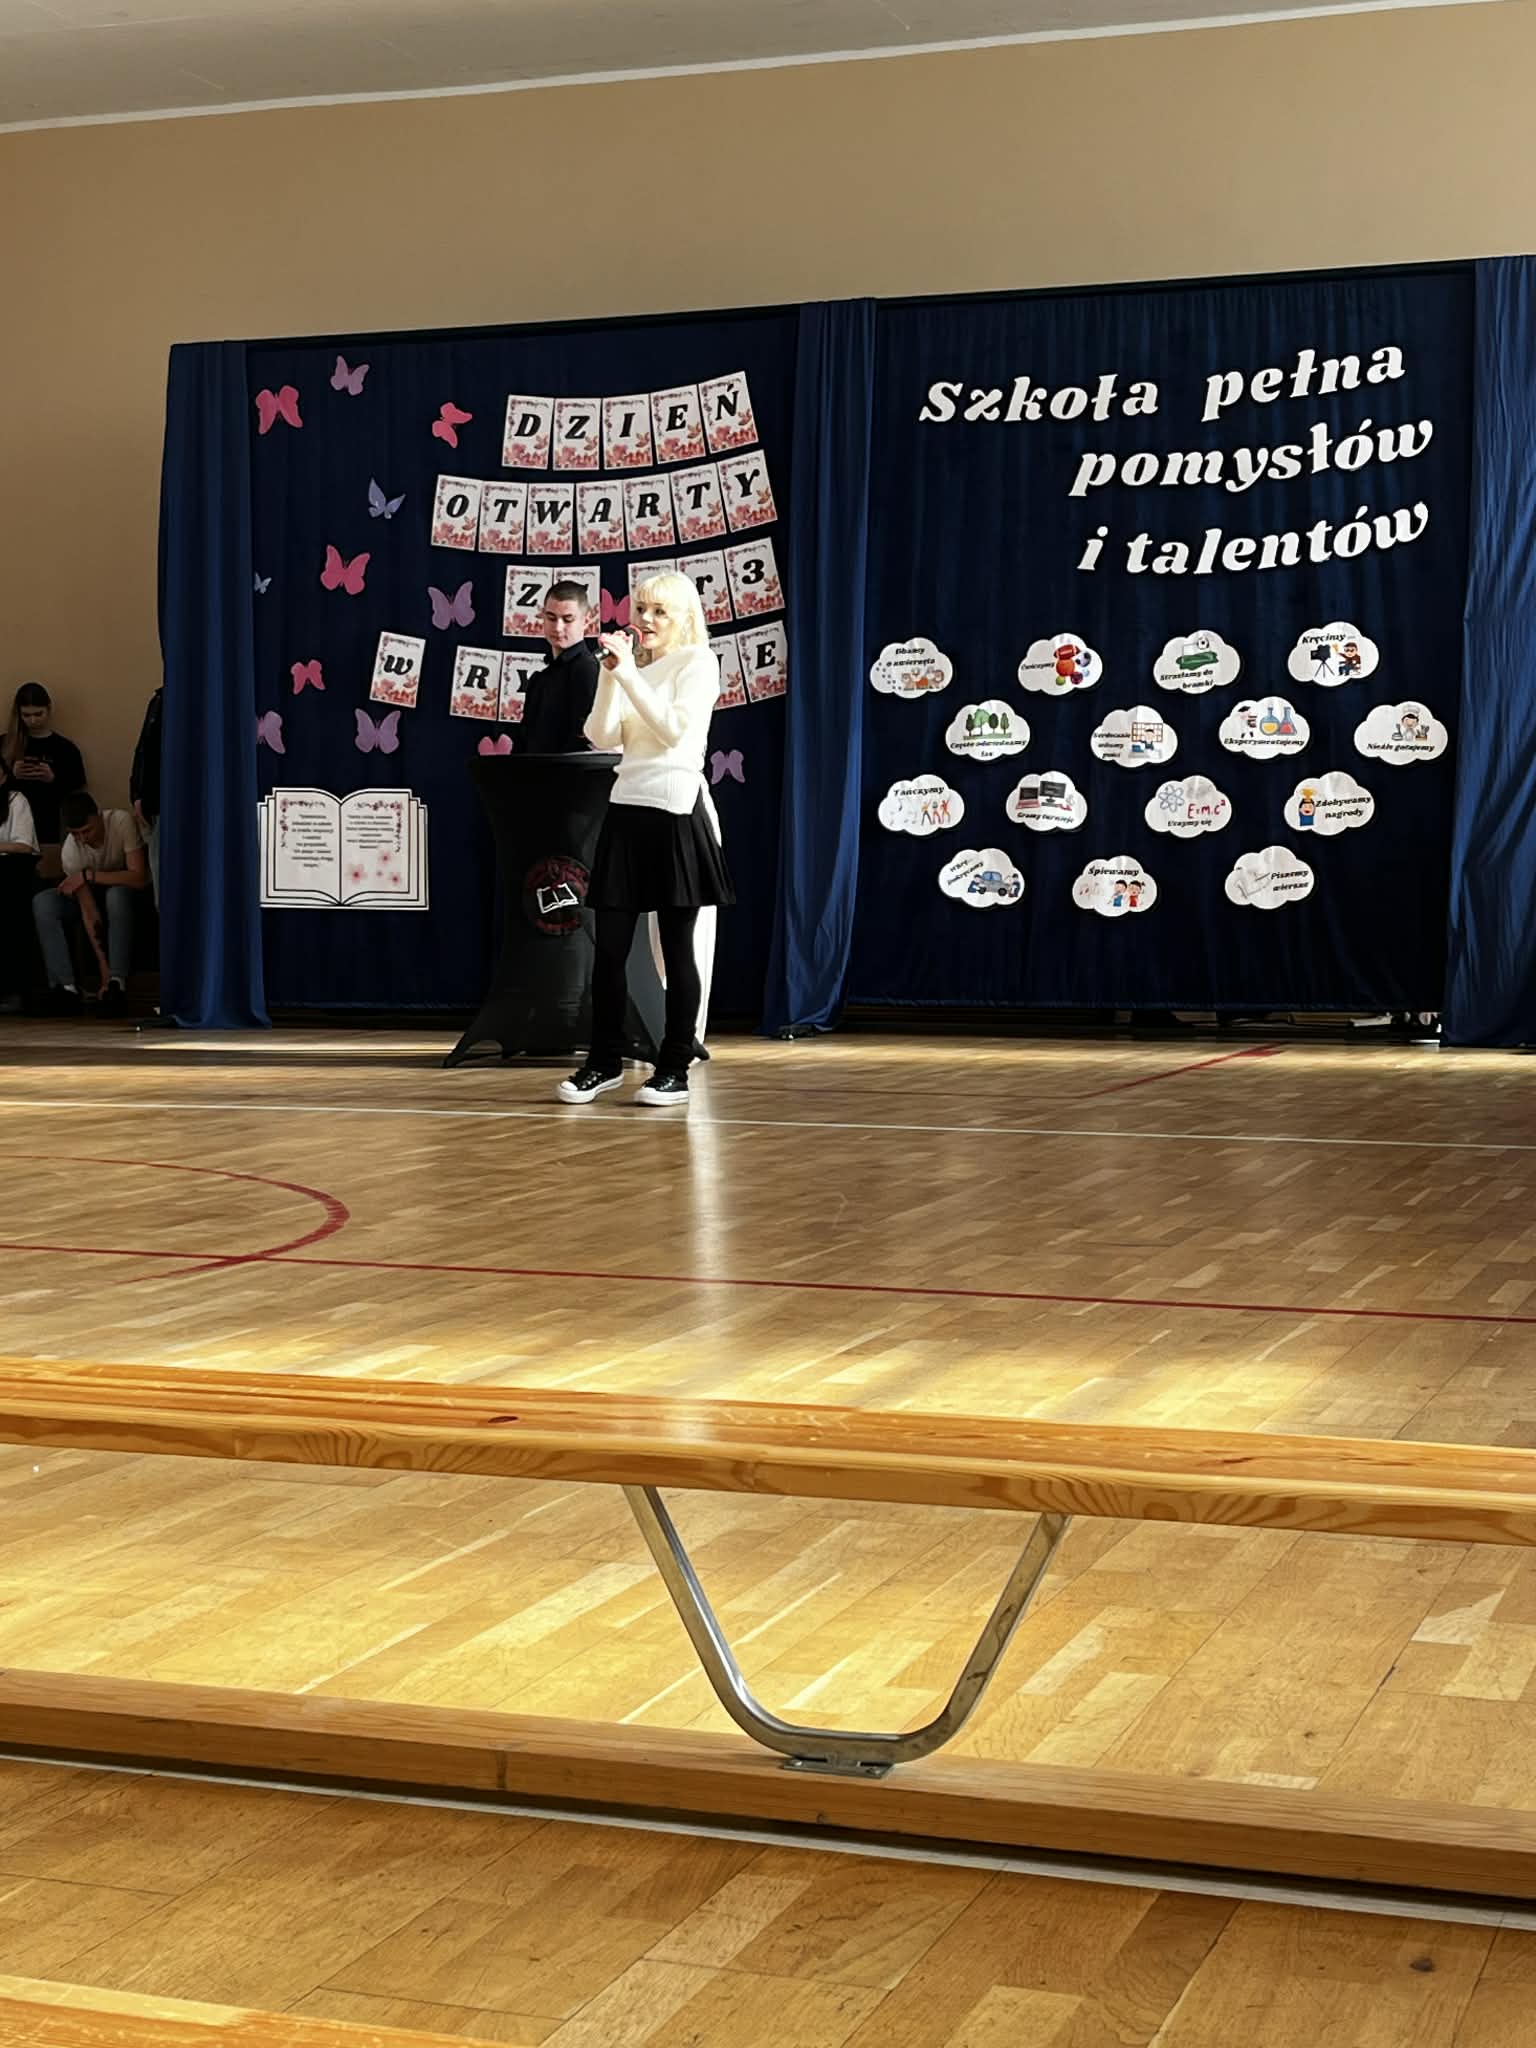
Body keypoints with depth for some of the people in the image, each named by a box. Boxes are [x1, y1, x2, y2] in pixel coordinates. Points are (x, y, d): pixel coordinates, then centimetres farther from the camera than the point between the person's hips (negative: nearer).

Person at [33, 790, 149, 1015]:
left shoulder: (122, 821, -31)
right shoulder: (70, 851, -25)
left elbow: (139, 878, -33)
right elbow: (89, 912, -25)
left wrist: (89, 875, -37)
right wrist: (103, 968, -31)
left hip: (128, 889, -3)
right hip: (93, 893, 3)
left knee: (116, 895, -38)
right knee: (42, 903, -22)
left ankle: (118, 984, -33)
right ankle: (65, 986, -22)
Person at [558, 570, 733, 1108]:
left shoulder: (698, 662, 1)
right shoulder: (635, 666, 17)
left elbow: (674, 727, -13)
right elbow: (602, 737, 6)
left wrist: (629, 672, -13)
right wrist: (610, 673, -5)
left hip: (675, 811, -5)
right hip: (627, 806, 5)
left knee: (676, 948, 0)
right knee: (609, 947, 3)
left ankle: (674, 1070, 6)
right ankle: (604, 1062, 13)